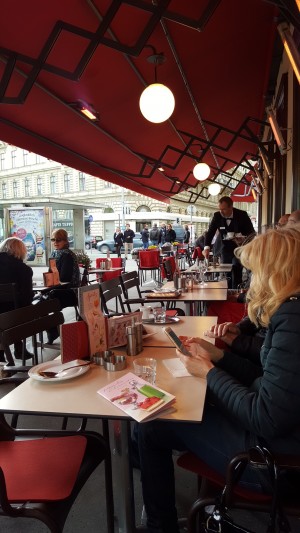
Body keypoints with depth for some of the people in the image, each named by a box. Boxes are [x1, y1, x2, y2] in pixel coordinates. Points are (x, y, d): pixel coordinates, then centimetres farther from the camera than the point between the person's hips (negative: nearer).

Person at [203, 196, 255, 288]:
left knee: (236, 273, -14)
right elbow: (210, 232, -7)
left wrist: (244, 238, -29)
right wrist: (207, 247, -23)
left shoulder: (242, 215, -15)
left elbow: (251, 232, -7)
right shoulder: (217, 216, -10)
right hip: (225, 249, 3)